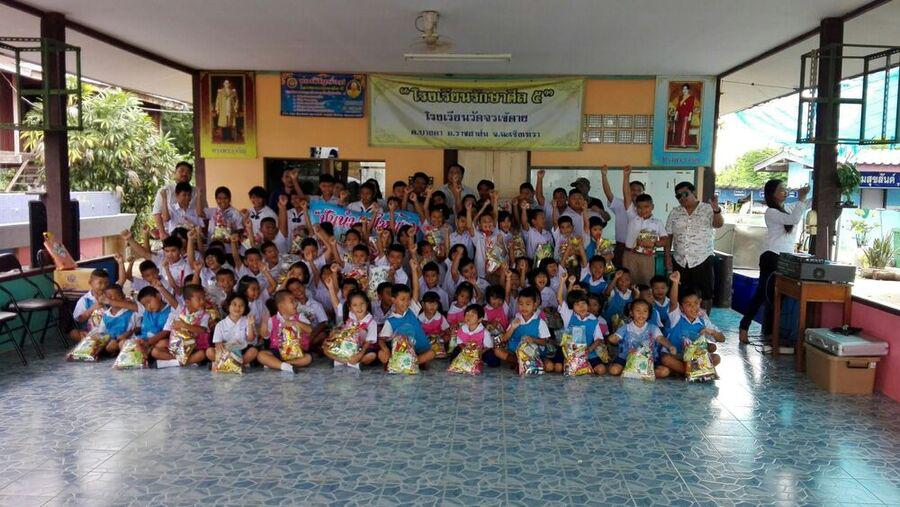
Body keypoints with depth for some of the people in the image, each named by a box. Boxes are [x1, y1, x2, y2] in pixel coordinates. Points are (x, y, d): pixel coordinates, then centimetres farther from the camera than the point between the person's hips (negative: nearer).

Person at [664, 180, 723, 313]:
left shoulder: (708, 209, -4)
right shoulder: (675, 213, 7)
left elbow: (718, 224, -22)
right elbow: (668, 236, 9)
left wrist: (716, 210, -43)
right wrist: (667, 257, 1)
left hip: (703, 260, -3)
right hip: (680, 262, 4)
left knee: (706, 295, 2)